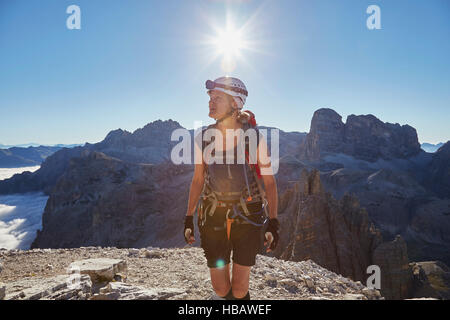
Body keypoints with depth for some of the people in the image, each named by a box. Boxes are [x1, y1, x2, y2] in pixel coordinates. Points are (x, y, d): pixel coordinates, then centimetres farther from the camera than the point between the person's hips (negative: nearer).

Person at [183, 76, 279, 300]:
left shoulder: (254, 138, -11)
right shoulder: (204, 138, -3)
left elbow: (269, 182, -4)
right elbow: (198, 179, 7)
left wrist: (273, 223, -7)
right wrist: (188, 219, 7)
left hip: (248, 216, -2)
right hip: (214, 217, 3)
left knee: (239, 289, 3)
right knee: (220, 288, 9)